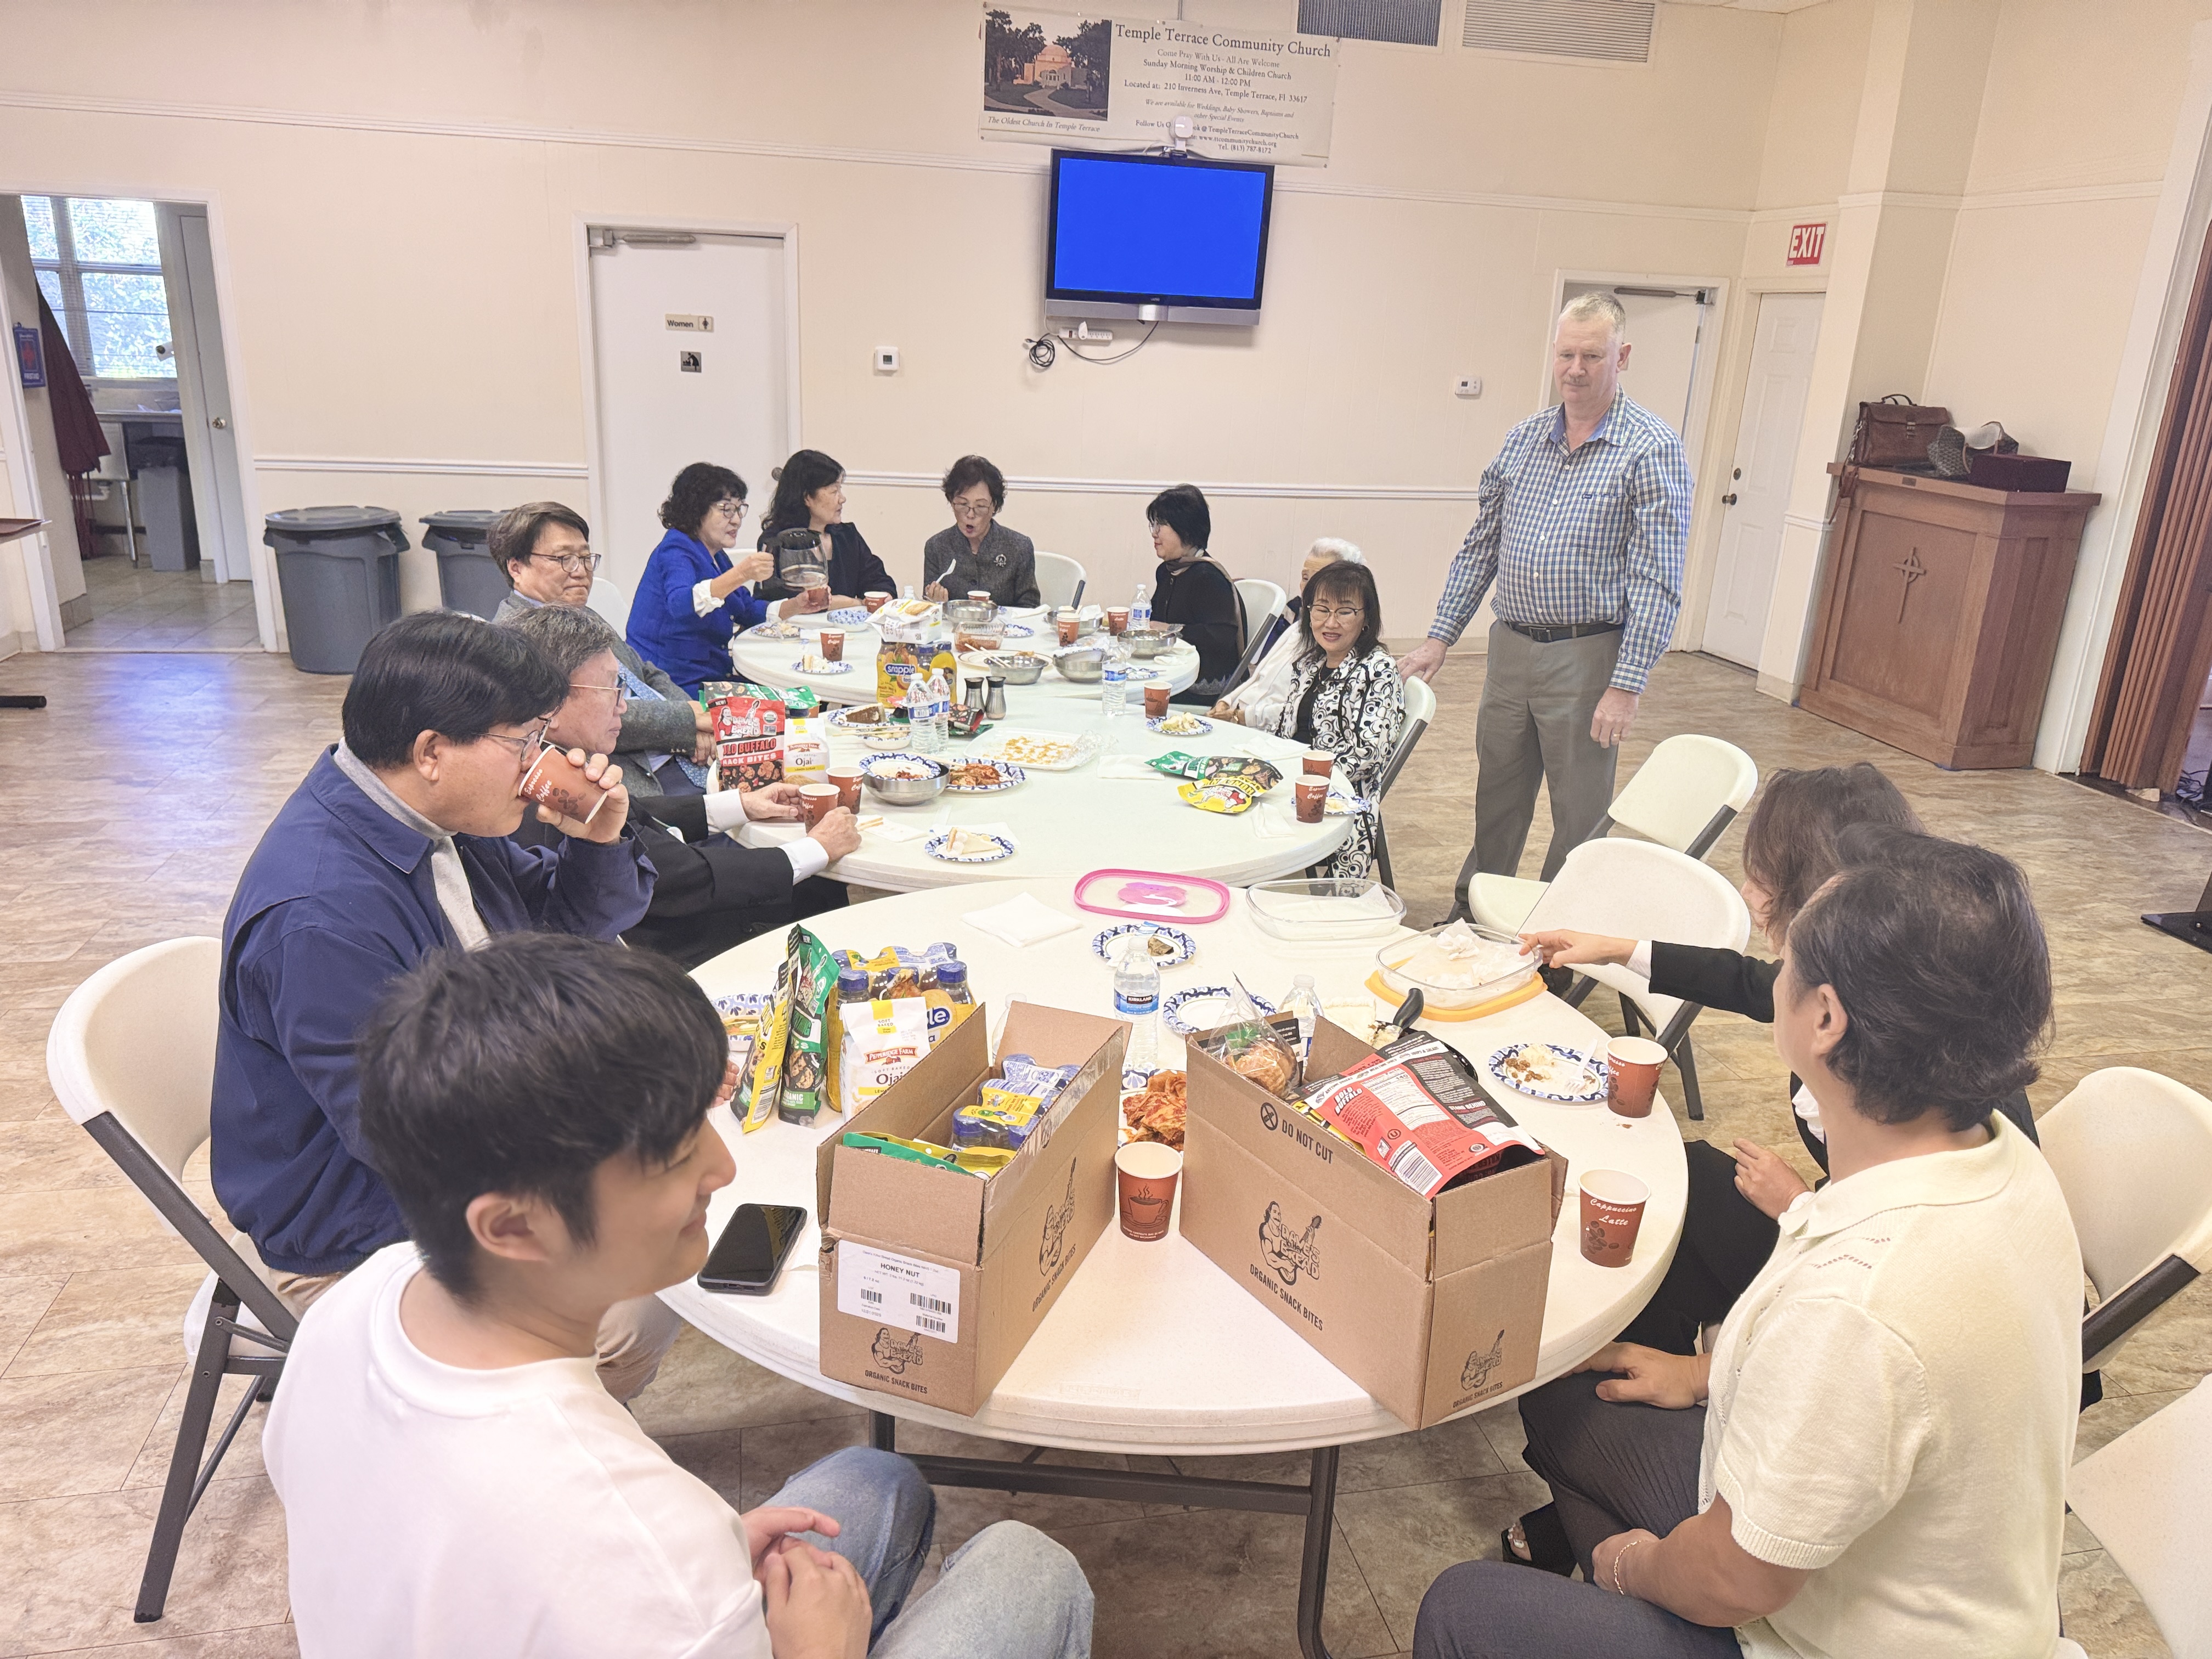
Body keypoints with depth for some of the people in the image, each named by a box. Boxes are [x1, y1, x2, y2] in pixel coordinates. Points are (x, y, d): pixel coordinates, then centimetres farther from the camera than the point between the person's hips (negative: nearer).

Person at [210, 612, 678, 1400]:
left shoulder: (441, 819, -1)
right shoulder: (321, 916, -31)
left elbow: (564, 926, 12)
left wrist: (600, 842, -10)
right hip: (365, 1237, -9)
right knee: (633, 1318, -21)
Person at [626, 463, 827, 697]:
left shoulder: (716, 555, 16)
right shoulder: (675, 552, -13)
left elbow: (749, 611, 23)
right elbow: (680, 605, -34)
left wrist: (797, 606, 5)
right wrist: (739, 575, -46)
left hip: (710, 676, 9)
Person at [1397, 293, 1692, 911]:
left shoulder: (1651, 450, -8)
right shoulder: (1523, 438, 9)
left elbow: (1657, 580, -12)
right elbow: (1479, 547, 14)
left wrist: (1627, 686, -17)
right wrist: (1439, 637, 8)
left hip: (1587, 657, -5)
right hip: (1510, 648, 5)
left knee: (1581, 818, 5)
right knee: (1496, 801, 18)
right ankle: (1472, 915, 33)